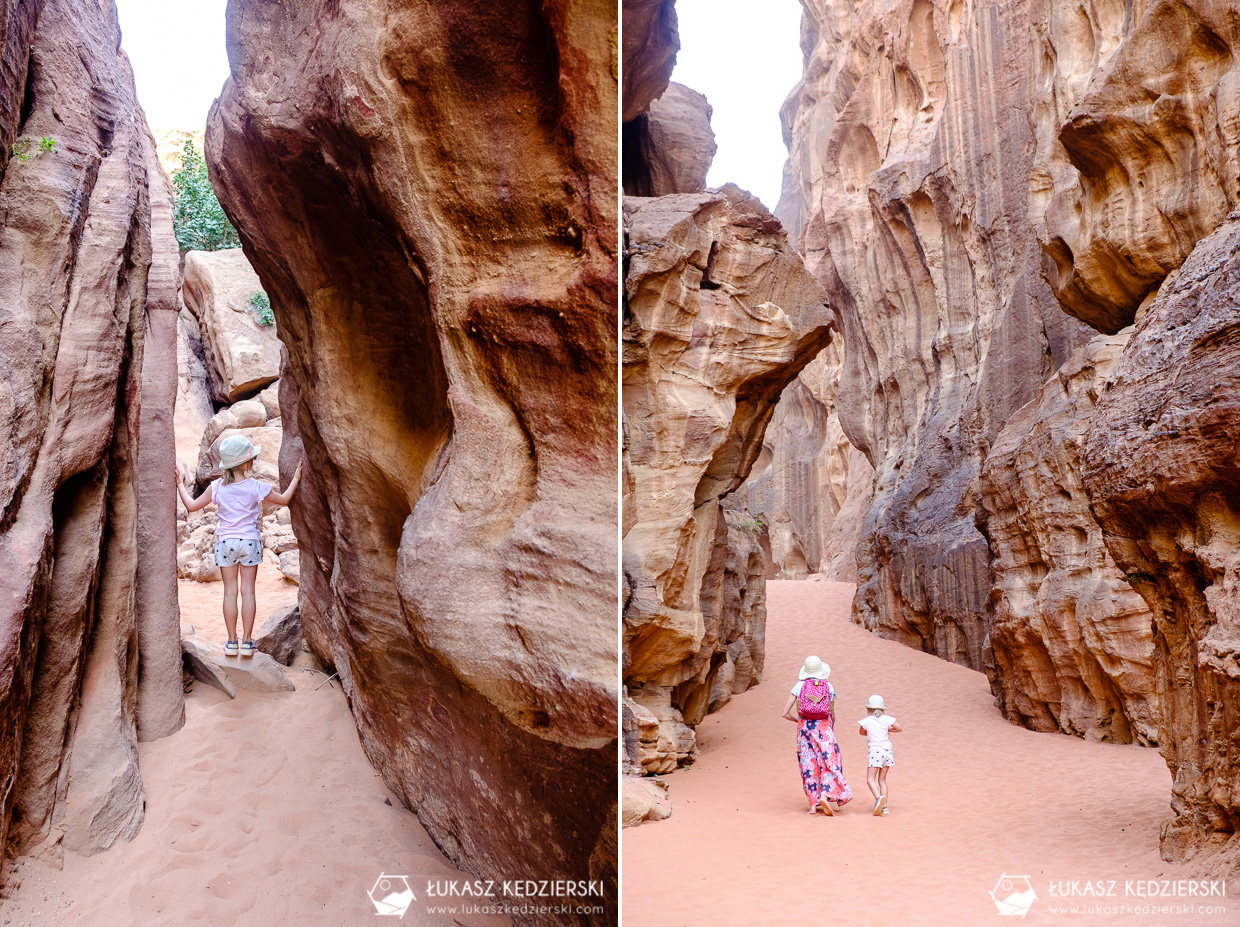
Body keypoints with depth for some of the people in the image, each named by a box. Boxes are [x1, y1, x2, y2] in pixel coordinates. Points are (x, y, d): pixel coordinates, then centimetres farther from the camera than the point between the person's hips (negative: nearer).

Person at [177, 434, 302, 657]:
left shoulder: (217, 487, -7)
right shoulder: (255, 487, -11)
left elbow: (192, 505, 2)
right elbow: (284, 499, 1)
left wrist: (179, 485, 14)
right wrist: (295, 478, 11)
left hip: (225, 542, 1)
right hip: (249, 541, -1)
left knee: (230, 591, 6)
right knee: (248, 590, 5)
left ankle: (232, 642, 8)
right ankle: (247, 641, 7)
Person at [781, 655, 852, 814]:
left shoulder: (800, 685, 1)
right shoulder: (828, 687, 2)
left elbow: (785, 713, -2)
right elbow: (832, 715, 6)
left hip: (804, 727, 1)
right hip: (823, 728, -1)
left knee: (809, 766, 7)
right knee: (829, 763, 5)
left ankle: (813, 805, 7)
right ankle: (825, 795, -16)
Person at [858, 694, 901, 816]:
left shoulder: (867, 720, 0)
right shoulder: (886, 718, 4)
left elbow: (862, 732, 17)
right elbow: (899, 729, 10)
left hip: (875, 751, -4)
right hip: (887, 751, 4)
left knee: (870, 779, -5)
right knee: (882, 779, 13)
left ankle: (878, 797, -31)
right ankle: (884, 806, 7)